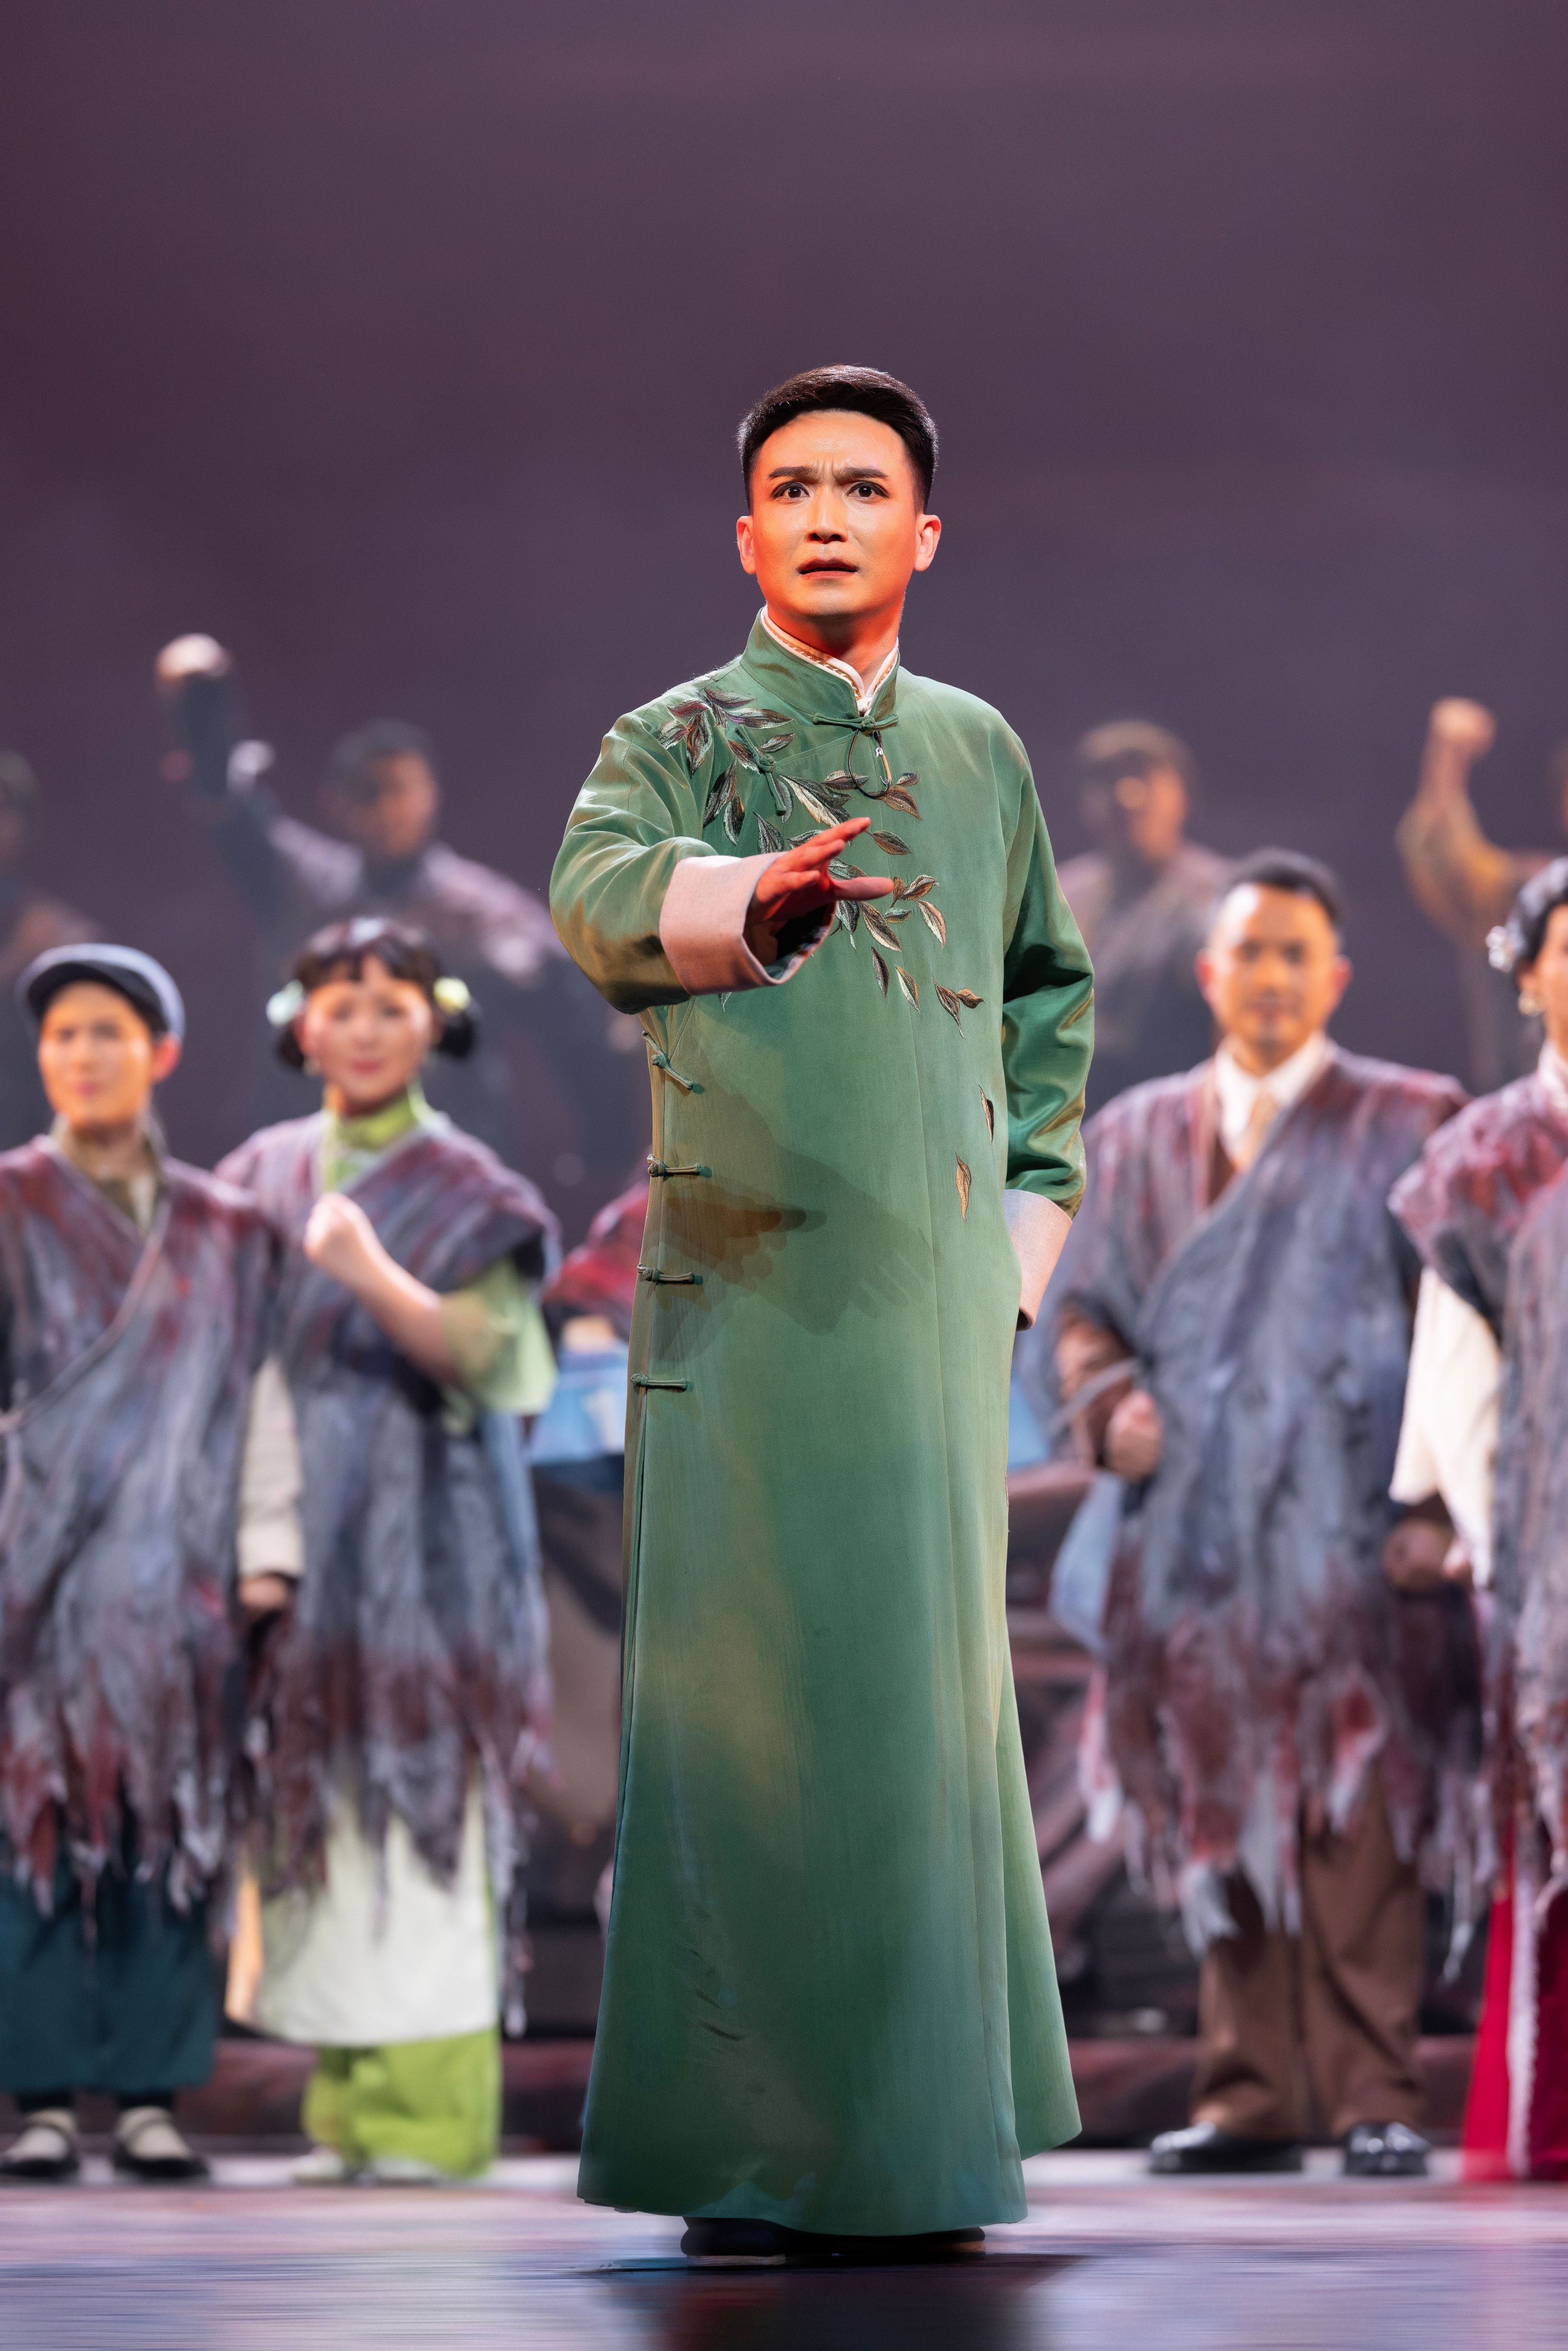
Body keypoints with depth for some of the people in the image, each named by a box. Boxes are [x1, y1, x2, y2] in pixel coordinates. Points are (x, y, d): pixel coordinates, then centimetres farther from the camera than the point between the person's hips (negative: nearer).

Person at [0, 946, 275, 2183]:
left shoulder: (223, 1229, 13)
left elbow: (252, 1405, 12)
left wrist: (252, 1561, 3)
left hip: (169, 1571, 2)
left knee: (168, 1825, -1)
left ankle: (153, 2098, 2)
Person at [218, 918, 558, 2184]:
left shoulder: (465, 1190, 0)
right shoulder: (266, 1178, 12)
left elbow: (488, 1357, -10)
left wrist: (372, 1273, -26)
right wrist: (256, 1534, -2)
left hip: (427, 1541, -4)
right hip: (306, 1541, 4)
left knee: (420, 1811, -8)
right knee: (319, 1818, 3)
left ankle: (430, 2115, -8)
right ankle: (351, 2108, 7)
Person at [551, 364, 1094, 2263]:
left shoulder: (979, 751, 16)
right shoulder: (675, 741, 1)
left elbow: (1049, 987, 27)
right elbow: (599, 896, -21)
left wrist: (1031, 1214, 15)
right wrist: (751, 894, -43)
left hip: (936, 1297, 4)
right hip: (746, 1286, -4)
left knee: (925, 1691, 6)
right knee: (744, 1695, -7)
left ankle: (919, 2132, 13)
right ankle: (740, 2150, -4)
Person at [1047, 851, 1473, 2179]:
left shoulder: (1411, 1126, 7)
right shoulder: (1138, 1135, 17)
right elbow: (1089, 1307, 17)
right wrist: (1111, 1401, -5)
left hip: (1346, 1535, -3)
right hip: (1197, 1543, 4)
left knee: (1355, 1820, -10)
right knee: (1224, 1819, 4)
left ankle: (1377, 2098, -7)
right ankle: (1252, 2096, 9)